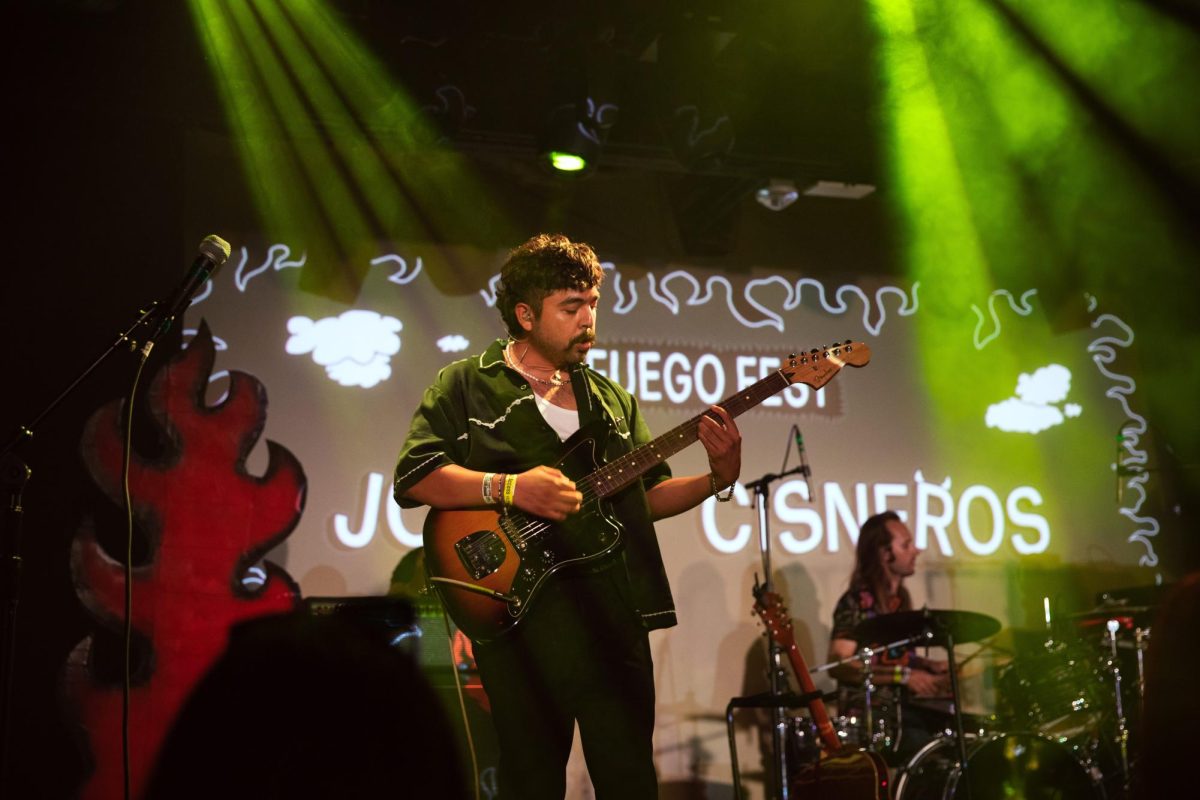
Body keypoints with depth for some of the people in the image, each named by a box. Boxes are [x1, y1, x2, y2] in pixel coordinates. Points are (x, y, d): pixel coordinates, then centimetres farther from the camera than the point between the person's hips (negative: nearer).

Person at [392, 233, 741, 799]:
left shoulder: (611, 398, 20)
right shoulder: (467, 385, 5)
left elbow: (647, 496, 20)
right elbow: (412, 476, -6)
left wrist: (717, 480, 2)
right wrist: (510, 488, -18)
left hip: (613, 601, 4)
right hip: (517, 601, -4)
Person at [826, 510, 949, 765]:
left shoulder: (900, 598, 13)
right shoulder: (857, 602, -14)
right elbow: (839, 665, -22)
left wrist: (930, 666, 6)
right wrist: (903, 675, -23)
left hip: (902, 708, 9)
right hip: (867, 718, -8)